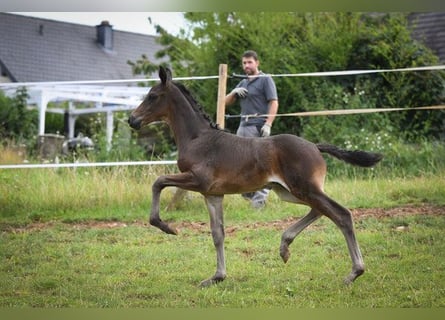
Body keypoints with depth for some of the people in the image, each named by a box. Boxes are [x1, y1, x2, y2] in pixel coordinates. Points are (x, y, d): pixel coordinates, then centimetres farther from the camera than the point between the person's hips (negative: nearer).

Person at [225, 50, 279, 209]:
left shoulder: (265, 80, -1)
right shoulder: (243, 83, 20)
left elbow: (274, 103, -9)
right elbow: (227, 102, 21)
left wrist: (268, 124, -20)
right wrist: (234, 92, -1)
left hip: (257, 128, -8)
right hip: (243, 127, 8)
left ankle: (260, 197, -10)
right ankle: (249, 192, 18)